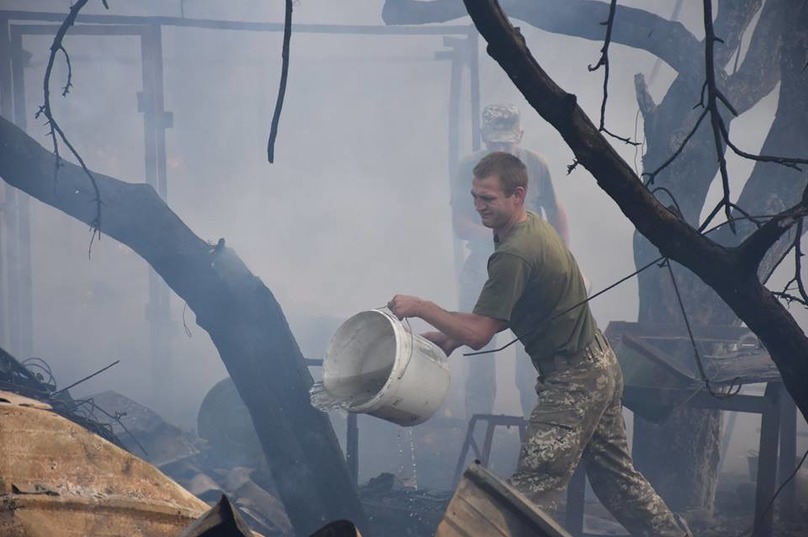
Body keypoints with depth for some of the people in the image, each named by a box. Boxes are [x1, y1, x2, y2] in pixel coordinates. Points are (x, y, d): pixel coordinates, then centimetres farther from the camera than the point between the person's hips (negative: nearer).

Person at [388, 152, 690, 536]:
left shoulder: (514, 254, -25)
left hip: (573, 382, -11)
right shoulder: (533, 226, 6)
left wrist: (420, 307, -18)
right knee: (616, 476, 21)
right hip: (599, 365, 11)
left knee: (531, 493, -11)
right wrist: (452, 338, 4)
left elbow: (479, 334, -24)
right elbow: (505, 314, 14)